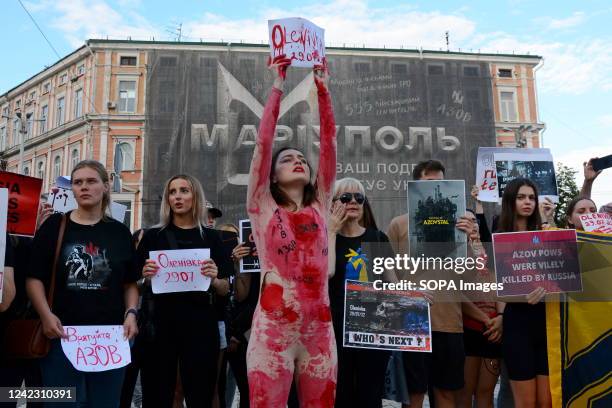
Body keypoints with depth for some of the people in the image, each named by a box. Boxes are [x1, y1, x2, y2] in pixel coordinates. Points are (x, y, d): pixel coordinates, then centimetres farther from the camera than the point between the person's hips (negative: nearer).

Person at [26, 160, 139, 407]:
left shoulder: (119, 232, 7)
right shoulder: (54, 226, 2)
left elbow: (130, 283, 10)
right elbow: (34, 277, 0)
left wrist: (131, 314, -5)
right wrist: (46, 315, -14)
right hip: (62, 333, -1)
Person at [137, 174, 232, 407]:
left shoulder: (211, 237, 6)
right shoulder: (153, 236, 5)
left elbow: (225, 290, 7)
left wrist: (213, 279, -13)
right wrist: (145, 276, -12)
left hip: (200, 324, 0)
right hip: (161, 323, 0)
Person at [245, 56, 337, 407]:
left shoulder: (319, 205, 11)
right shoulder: (263, 207, 5)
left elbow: (330, 144, 7)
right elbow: (264, 144, -2)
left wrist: (323, 90, 8)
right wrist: (278, 87, 1)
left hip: (319, 331, 4)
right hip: (273, 329, -3)